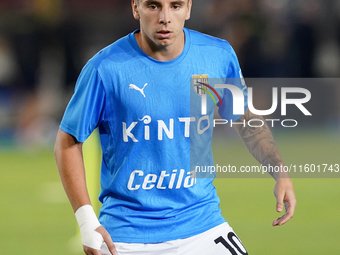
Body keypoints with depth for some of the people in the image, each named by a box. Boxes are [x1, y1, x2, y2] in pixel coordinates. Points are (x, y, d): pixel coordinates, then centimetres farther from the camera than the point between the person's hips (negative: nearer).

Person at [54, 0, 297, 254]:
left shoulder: (220, 55, -3)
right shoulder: (105, 68, -13)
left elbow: (247, 118, 14)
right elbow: (68, 141, -5)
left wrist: (280, 171, -1)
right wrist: (86, 221, -13)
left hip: (201, 222, 2)